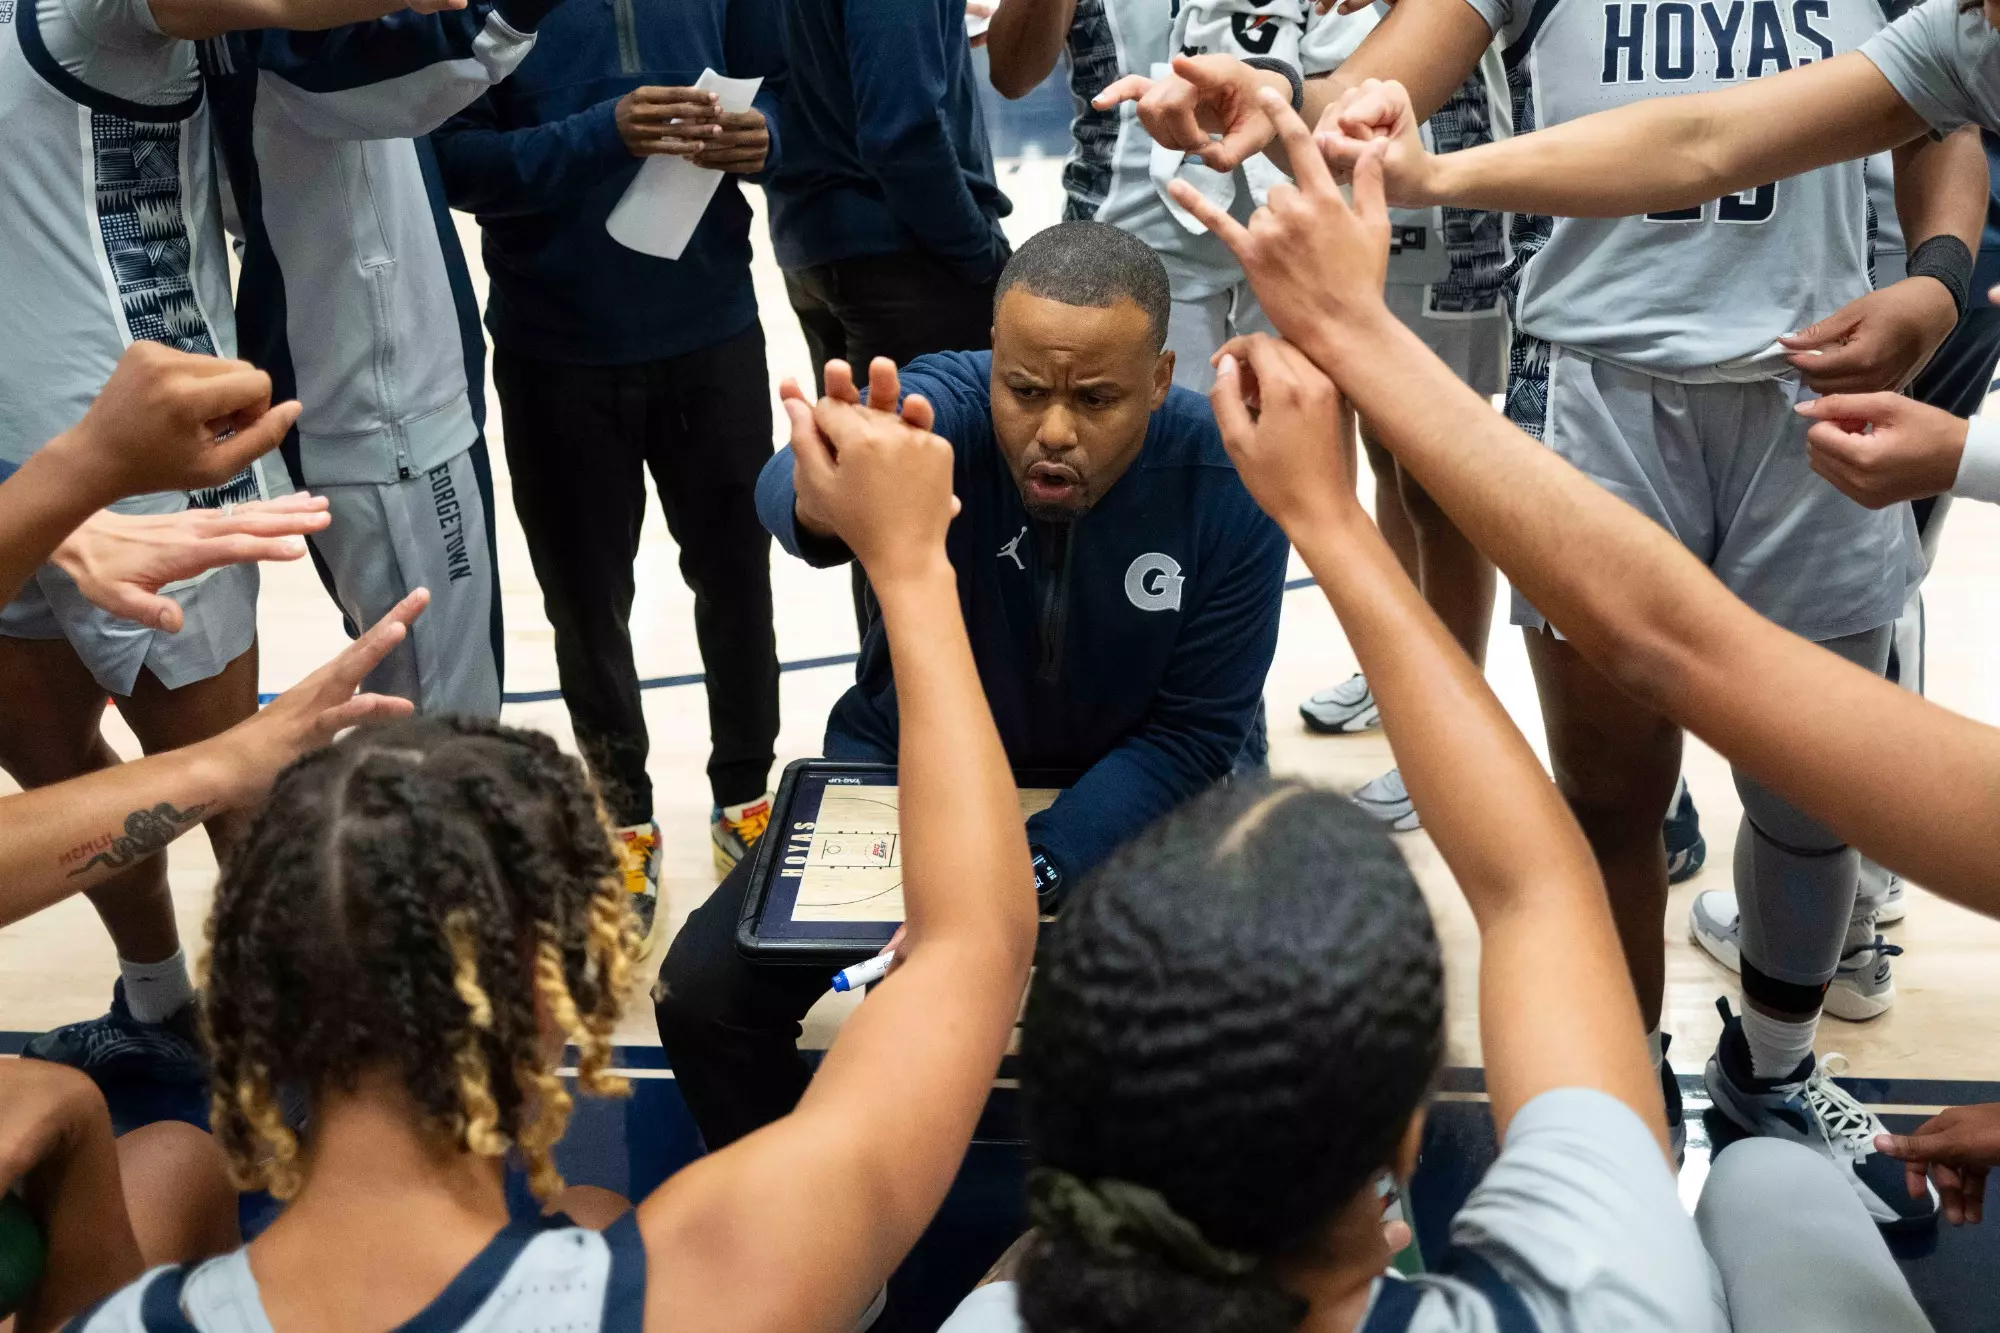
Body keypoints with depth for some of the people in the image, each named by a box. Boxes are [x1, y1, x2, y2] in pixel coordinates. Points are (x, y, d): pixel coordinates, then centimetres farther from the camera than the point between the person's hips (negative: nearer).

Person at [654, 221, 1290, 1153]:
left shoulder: (1229, 485, -21)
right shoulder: (944, 402, -24)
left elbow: (1192, 731, -14)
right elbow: (790, 485, -47)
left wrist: (1035, 873, -28)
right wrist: (824, 506, -73)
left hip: (1113, 796, 0)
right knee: (703, 996, -13)